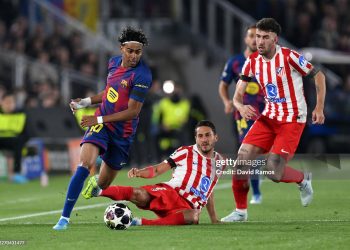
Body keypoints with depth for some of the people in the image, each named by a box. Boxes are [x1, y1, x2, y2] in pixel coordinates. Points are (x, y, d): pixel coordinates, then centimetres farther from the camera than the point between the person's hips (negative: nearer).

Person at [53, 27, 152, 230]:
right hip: (101, 124, 3)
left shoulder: (142, 75, -18)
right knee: (85, 164, -23)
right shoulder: (114, 62, 2)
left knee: (103, 185, 5)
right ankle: (65, 217, -23)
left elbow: (133, 111, -20)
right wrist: (86, 101, 7)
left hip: (123, 133, -3)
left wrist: (100, 119, -22)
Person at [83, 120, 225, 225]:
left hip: (187, 207, 1)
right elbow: (157, 170, 5)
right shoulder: (186, 152, 9)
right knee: (140, 196, -36)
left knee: (193, 217, -40)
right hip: (169, 193, -1)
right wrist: (139, 172, -14)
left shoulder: (219, 163, 18)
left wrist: (214, 219, 26)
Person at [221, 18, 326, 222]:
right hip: (269, 118, 5)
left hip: (292, 120, -5)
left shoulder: (289, 57, -15)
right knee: (242, 158, -10)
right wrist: (241, 107, -20)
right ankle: (241, 211, 4)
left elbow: (318, 75, -5)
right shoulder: (252, 62, 0)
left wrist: (319, 108, -11)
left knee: (274, 172, -15)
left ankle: (303, 179, 19)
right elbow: (238, 95, 4)